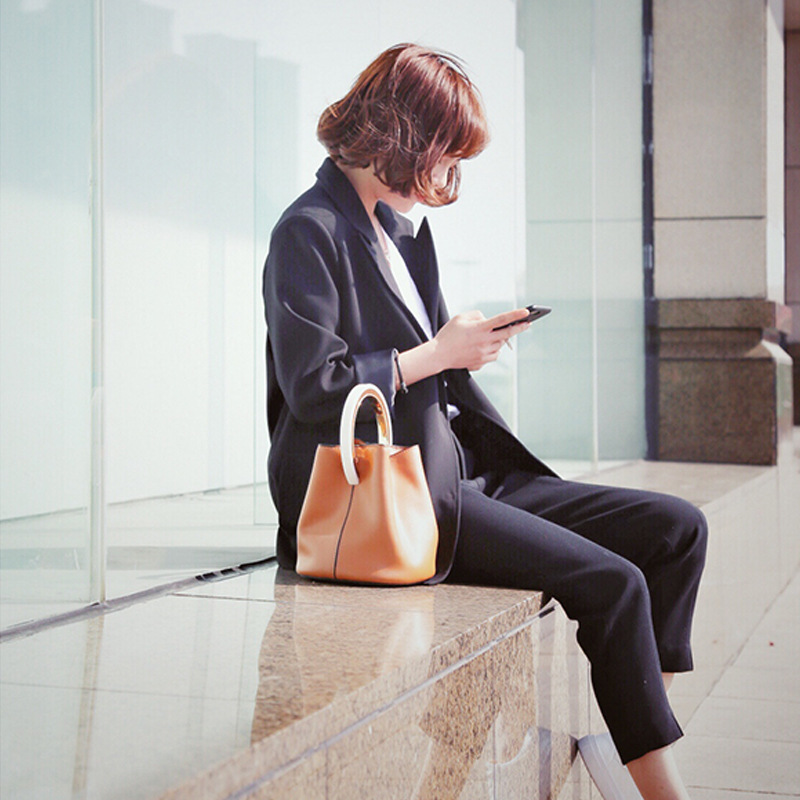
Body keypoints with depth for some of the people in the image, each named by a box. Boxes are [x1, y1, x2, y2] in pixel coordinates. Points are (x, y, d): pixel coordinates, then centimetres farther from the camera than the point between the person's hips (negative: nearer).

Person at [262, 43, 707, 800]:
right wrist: (438, 354, -10)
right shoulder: (310, 232, -6)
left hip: (453, 471, 9)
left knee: (674, 526, -1)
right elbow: (314, 388, -16)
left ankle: (610, 732, -5)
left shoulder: (402, 229, 21)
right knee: (613, 581, -20)